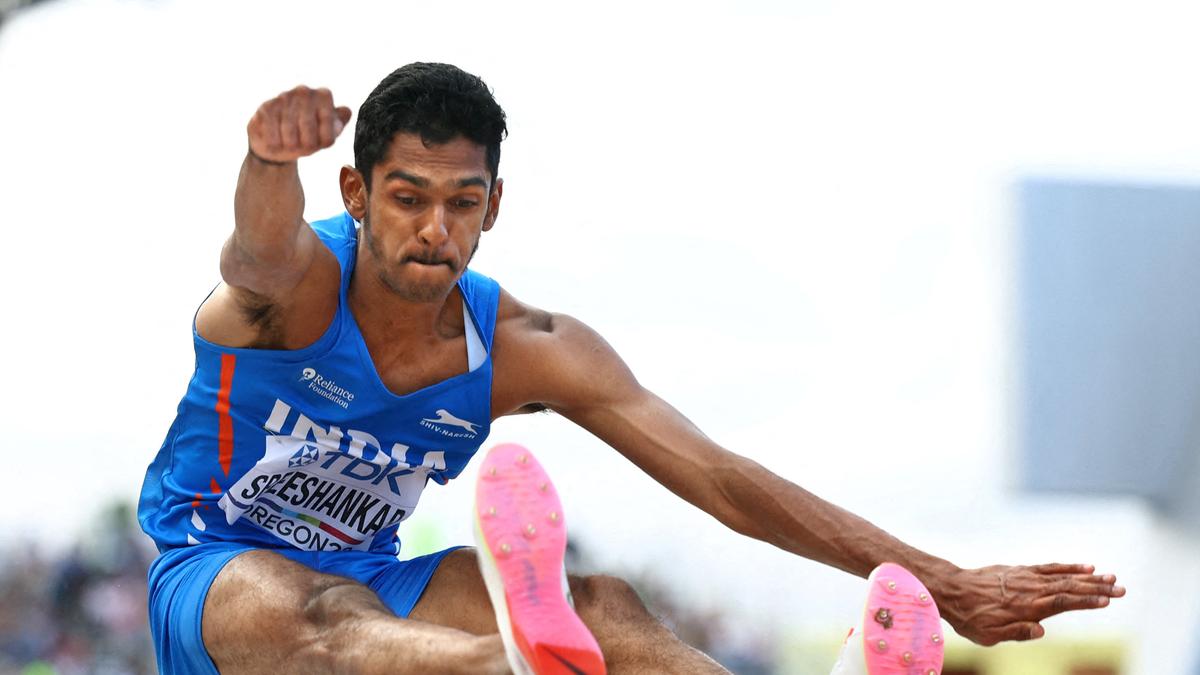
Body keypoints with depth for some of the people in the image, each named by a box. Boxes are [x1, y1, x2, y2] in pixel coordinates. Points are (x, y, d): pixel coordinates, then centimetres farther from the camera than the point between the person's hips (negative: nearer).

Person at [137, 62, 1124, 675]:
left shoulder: (525, 351, -10)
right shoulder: (300, 284, -20)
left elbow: (723, 483, -13)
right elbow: (260, 258, -47)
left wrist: (946, 587, -20)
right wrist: (271, 166, -74)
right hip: (210, 576, -4)